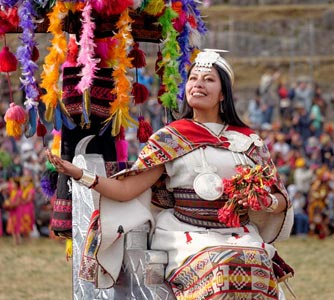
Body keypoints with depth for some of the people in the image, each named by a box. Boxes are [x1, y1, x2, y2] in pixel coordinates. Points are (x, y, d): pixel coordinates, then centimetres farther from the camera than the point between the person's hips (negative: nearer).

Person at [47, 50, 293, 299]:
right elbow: (126, 190, 1)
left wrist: (267, 201, -9)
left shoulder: (247, 141, 14)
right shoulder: (171, 138, 9)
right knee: (216, 263, -35)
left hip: (239, 233, 2)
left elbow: (282, 201, 15)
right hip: (186, 235, -2)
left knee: (254, 260, -34)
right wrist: (79, 174, -12)